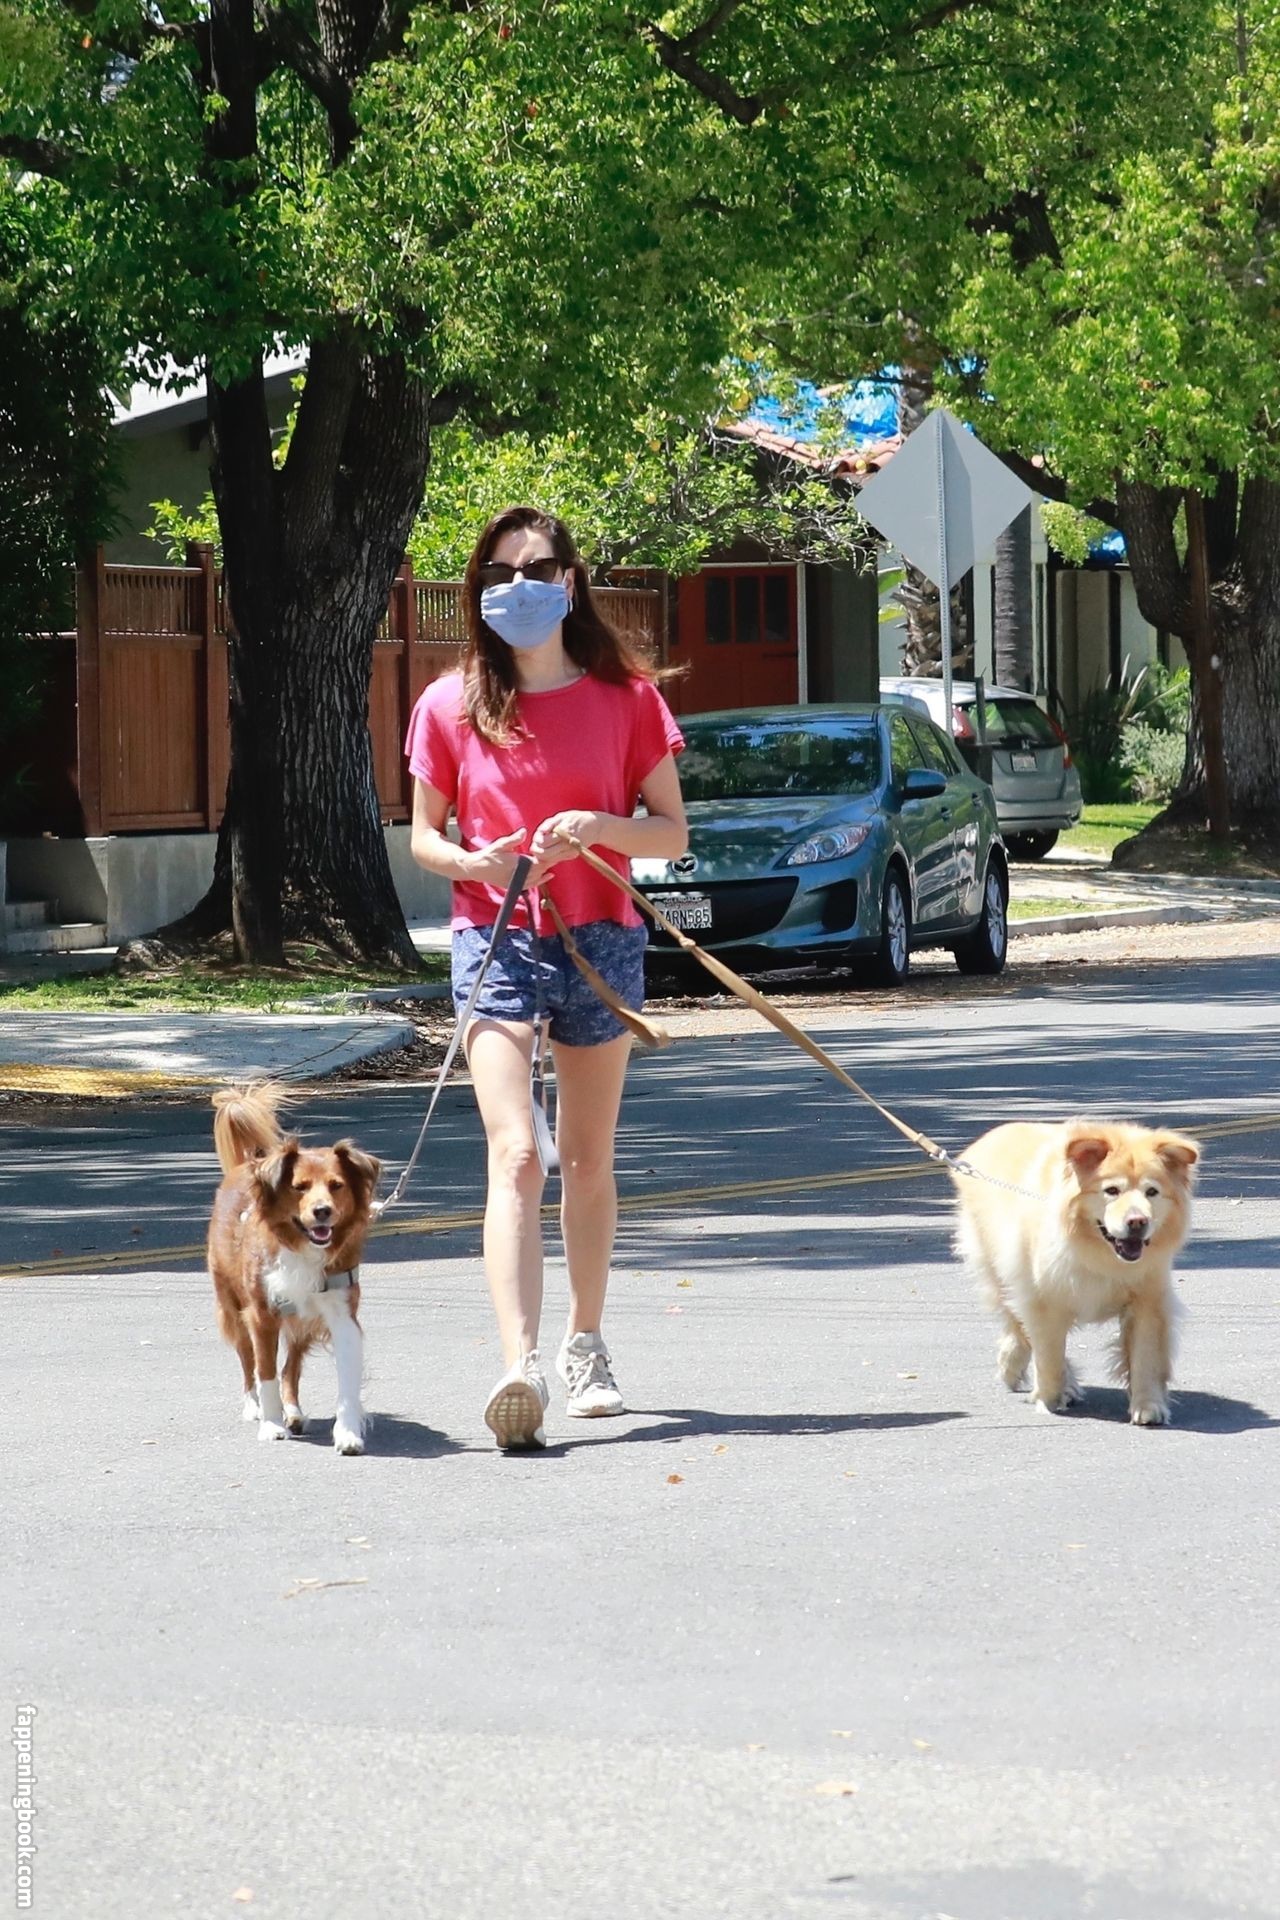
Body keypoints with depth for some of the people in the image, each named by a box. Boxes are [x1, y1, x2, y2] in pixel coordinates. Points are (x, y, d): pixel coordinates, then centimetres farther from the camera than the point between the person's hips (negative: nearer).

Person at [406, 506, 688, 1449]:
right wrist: (471, 861, -13)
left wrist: (599, 826, -16)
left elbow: (673, 831, 4)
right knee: (516, 1154, -16)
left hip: (603, 938, 2)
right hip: (496, 938, -1)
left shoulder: (624, 697, 3)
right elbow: (423, 835, 9)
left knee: (588, 1159, 13)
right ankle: (521, 1368, -27)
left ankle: (586, 1346, 31)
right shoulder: (451, 705, 3)